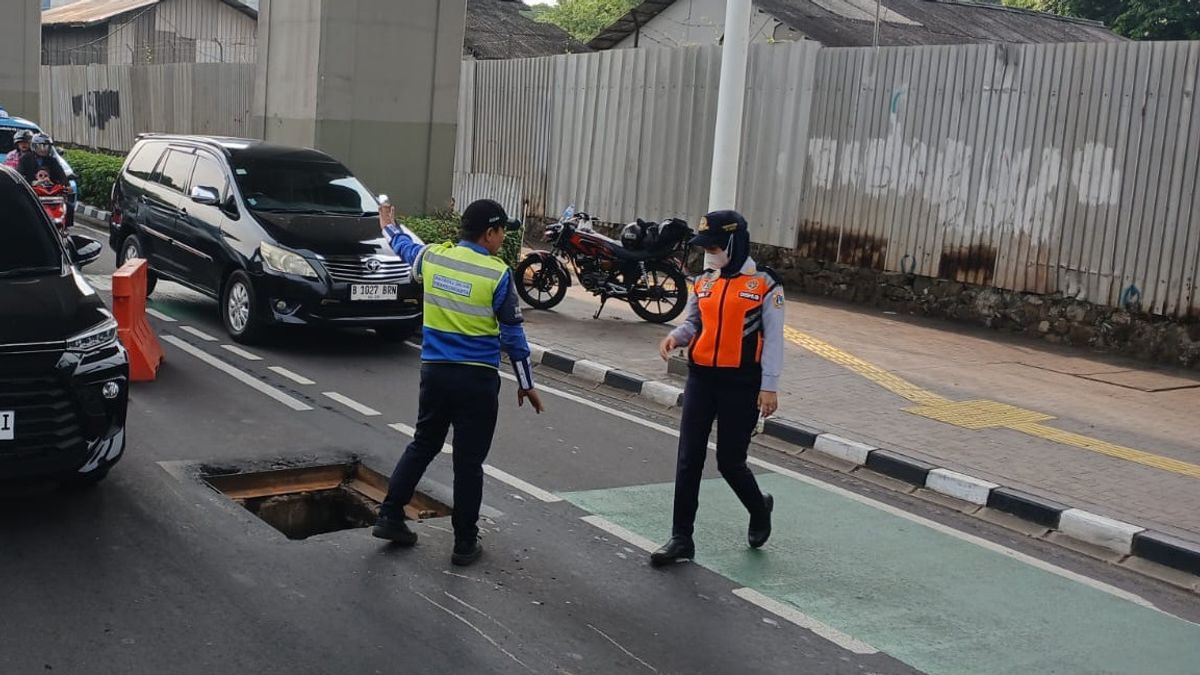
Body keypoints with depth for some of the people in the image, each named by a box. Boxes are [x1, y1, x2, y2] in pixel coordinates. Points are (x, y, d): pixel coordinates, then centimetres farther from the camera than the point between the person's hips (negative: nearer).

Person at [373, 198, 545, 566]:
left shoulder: (432, 257, 1)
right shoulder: (498, 274, -12)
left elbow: (405, 246, 26)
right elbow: (513, 335, -6)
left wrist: (389, 226, 48)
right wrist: (526, 383, 4)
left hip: (434, 371, 5)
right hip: (477, 379, -4)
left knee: (422, 445, 21)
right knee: (469, 462, 4)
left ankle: (390, 517, 21)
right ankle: (465, 543, 11)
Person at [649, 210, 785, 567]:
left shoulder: (764, 284, -6)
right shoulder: (703, 282, 8)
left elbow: (773, 339, -6)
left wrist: (769, 386, -10)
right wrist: (676, 336, -6)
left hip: (741, 384, -5)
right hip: (701, 378, 5)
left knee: (730, 461, 3)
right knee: (688, 460, 3)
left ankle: (759, 508, 35)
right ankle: (681, 539, 12)